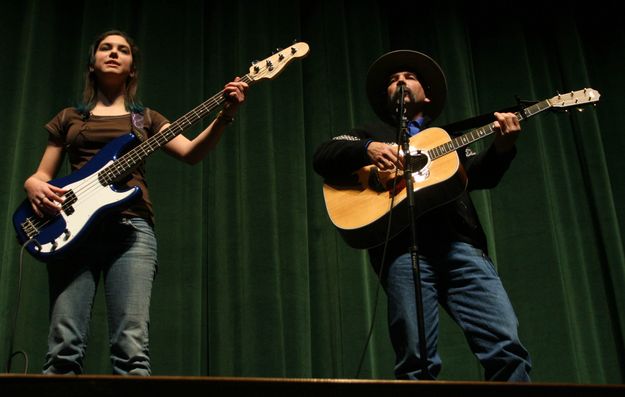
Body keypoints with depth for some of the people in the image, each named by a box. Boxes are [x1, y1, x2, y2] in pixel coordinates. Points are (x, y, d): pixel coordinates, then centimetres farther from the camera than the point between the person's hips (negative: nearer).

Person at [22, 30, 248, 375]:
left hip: (131, 227, 0)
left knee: (132, 347, -15)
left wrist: (224, 116, -11)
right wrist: (34, 186, -5)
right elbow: (40, 175, 20)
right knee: (65, 346, -11)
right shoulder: (69, 118, 23)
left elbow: (191, 153, 5)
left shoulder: (146, 118, 21)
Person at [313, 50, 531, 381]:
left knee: (507, 346, -13)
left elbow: (478, 175, 13)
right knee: (416, 359, -13)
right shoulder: (373, 132, 26)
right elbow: (322, 156, 9)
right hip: (402, 244, -2)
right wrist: (368, 149, -10)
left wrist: (501, 147, -8)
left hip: (459, 241, 2)